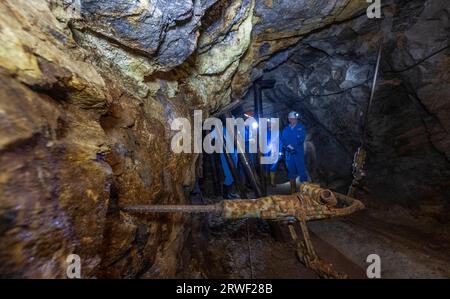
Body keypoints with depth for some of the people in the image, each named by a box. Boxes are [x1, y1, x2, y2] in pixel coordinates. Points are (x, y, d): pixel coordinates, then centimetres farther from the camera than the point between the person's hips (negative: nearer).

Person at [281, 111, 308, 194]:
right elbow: (283, 140, 4)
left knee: (301, 170, -7)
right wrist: (288, 147, -13)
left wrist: (292, 146, -16)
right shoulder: (286, 129, 12)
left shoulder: (301, 128, 3)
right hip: (288, 153, 3)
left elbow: (301, 139, -8)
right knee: (291, 171, 9)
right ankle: (293, 189, 19)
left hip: (299, 152, -3)